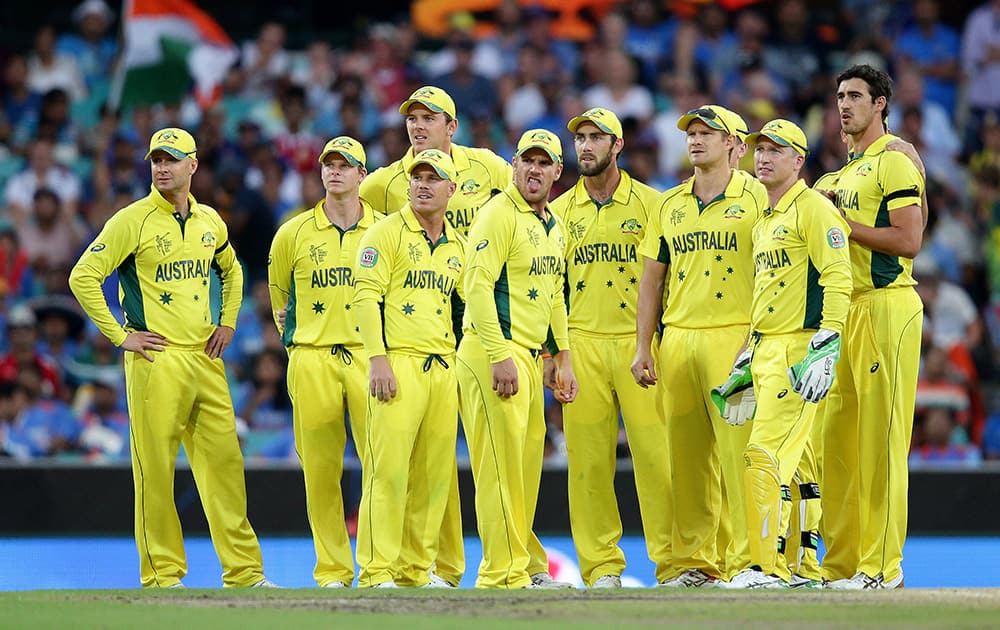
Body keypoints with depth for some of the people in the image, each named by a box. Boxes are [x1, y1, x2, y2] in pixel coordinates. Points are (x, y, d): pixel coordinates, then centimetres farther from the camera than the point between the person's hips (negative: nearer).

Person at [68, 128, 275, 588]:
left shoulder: (209, 221, 12)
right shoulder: (133, 221, -6)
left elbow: (231, 270, 31)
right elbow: (83, 278, -8)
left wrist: (228, 322, 18)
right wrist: (120, 334, -10)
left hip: (206, 359, 5)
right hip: (156, 359, -5)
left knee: (224, 460, 5)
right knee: (155, 467, -4)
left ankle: (244, 570, 9)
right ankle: (162, 574, 2)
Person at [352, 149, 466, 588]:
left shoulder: (457, 246, 18)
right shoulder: (387, 232, -1)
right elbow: (366, 296, -8)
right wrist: (378, 358, -15)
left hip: (443, 369, 6)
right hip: (398, 365, -6)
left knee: (434, 474, 4)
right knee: (388, 468, -11)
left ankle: (416, 569, 11)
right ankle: (377, 572, -9)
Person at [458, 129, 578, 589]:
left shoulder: (554, 227, 18)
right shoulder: (499, 214, -10)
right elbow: (477, 286, -17)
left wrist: (564, 360, 20)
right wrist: (500, 357, -21)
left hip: (531, 357, 9)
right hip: (495, 353, -9)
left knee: (527, 464, 12)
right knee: (502, 464, -9)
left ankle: (527, 566, 20)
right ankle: (504, 573, -8)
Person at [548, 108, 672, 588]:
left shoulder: (649, 203, 5)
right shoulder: (559, 211, 12)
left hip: (640, 339, -2)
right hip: (583, 344, 2)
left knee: (655, 451, -7)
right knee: (588, 458, 0)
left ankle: (671, 561, -2)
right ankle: (601, 564, 7)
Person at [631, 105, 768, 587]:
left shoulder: (756, 198, 1)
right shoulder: (668, 205, 16)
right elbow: (651, 277, 18)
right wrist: (643, 346, 11)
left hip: (734, 335, -5)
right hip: (679, 337, 5)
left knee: (737, 448, -10)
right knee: (687, 455, 5)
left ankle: (746, 559, -7)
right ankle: (696, 562, 10)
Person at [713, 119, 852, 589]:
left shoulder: (813, 208, -7)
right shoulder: (763, 222, 22)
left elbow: (837, 280, -15)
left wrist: (825, 350, -22)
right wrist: (746, 363, 24)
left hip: (798, 349, -9)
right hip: (765, 351, 9)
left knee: (763, 453, -15)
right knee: (788, 462, 8)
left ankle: (765, 566, -14)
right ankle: (791, 562, 11)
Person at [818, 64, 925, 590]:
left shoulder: (894, 163, -7)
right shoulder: (846, 169, 21)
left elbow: (908, 240, -18)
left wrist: (843, 223, -13)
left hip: (885, 305, -9)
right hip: (846, 306, 9)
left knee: (879, 436, -9)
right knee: (838, 436, 7)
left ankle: (881, 564, -8)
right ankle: (841, 562, 11)